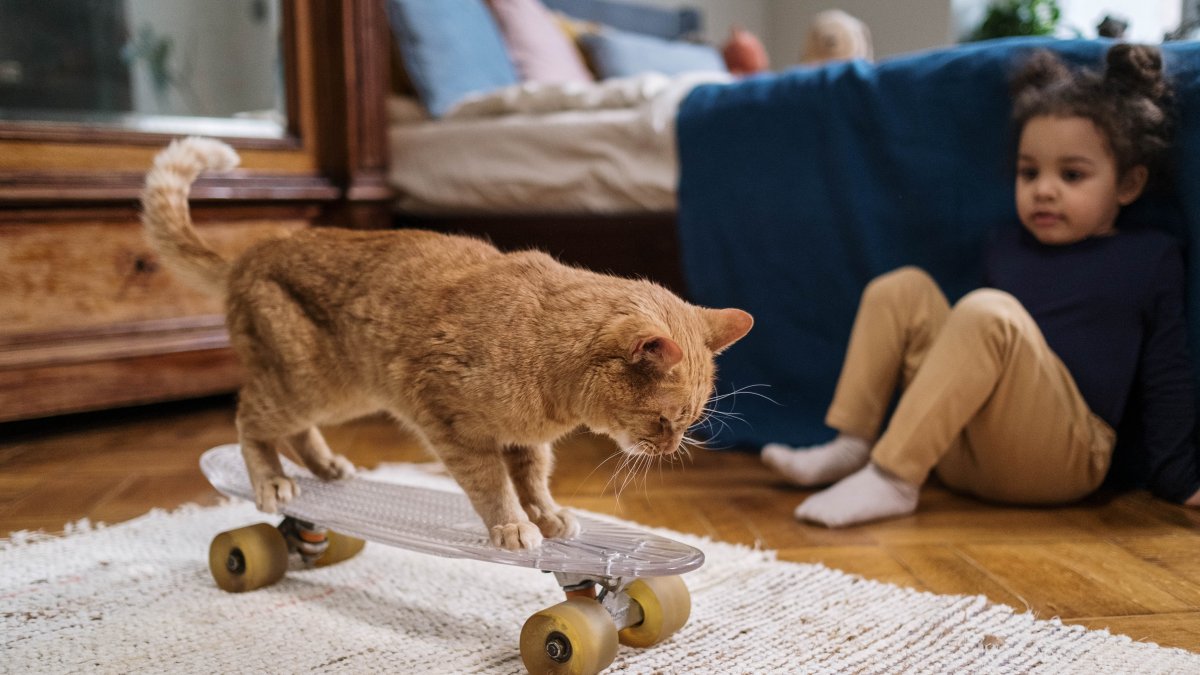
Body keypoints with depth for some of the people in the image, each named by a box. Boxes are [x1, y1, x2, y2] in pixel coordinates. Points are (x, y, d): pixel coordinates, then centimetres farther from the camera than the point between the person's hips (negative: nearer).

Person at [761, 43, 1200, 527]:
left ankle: (892, 481, -29)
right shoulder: (1005, 247, 18)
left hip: (1063, 461, -6)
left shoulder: (1151, 258, 5)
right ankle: (850, 447, -5)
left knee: (988, 311, -30)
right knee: (901, 289, 1)